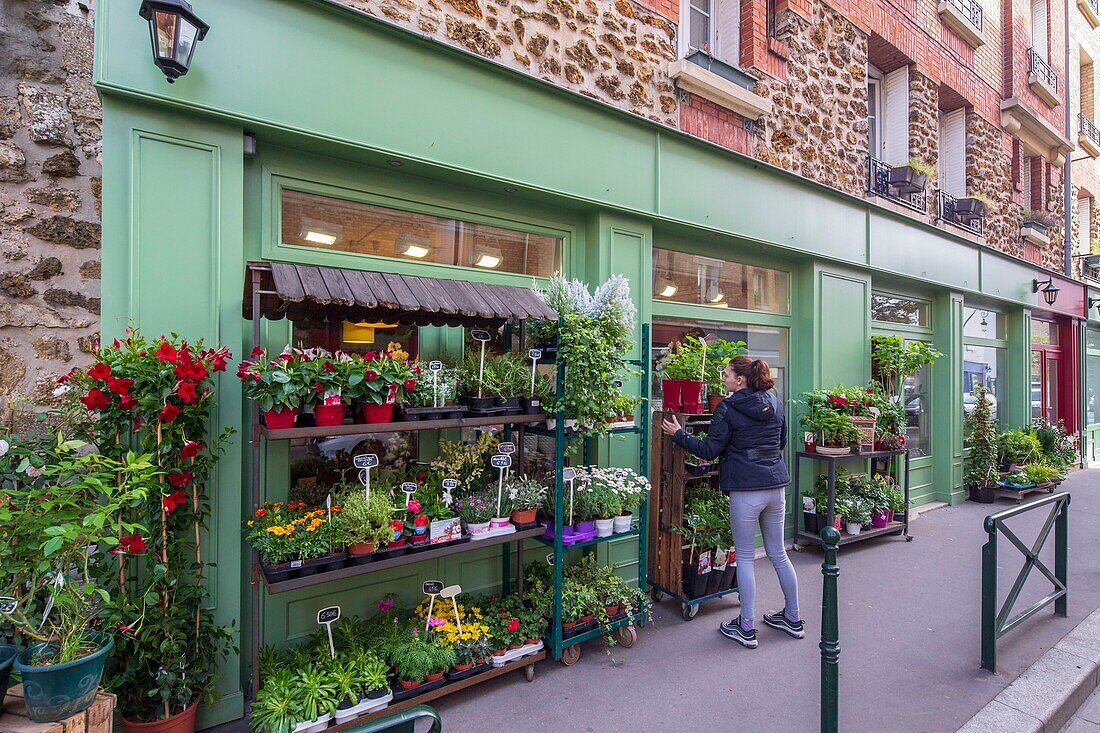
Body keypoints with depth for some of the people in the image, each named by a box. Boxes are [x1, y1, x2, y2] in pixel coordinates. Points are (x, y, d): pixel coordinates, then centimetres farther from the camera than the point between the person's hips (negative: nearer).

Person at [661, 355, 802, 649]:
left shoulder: (727, 408, -12)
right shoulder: (775, 403, 8)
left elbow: (709, 451, -10)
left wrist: (678, 434, 1)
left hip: (746, 490, -6)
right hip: (776, 485, 7)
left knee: (745, 557, 6)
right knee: (778, 553, 20)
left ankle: (746, 627, 16)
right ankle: (793, 618, 33)